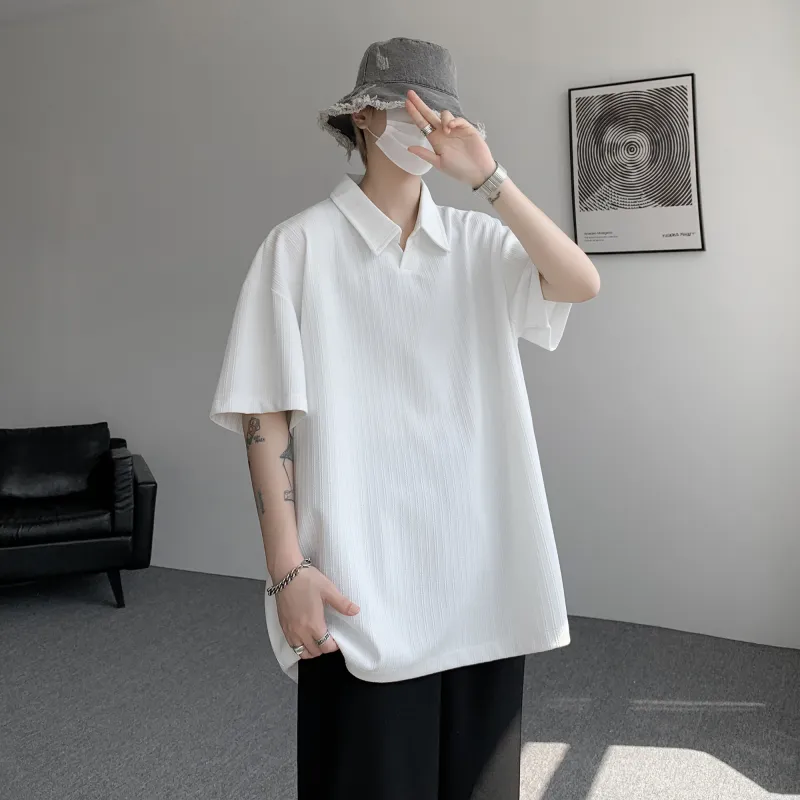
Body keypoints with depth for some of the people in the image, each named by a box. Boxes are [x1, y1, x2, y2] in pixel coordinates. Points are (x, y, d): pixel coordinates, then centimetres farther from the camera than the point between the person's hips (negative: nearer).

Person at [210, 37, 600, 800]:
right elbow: (266, 417, -7)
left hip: (482, 568, 4)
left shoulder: (477, 240, 7)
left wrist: (486, 176, -13)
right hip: (360, 580, -3)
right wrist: (287, 566, -12)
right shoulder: (302, 244, -4)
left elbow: (581, 284, -8)